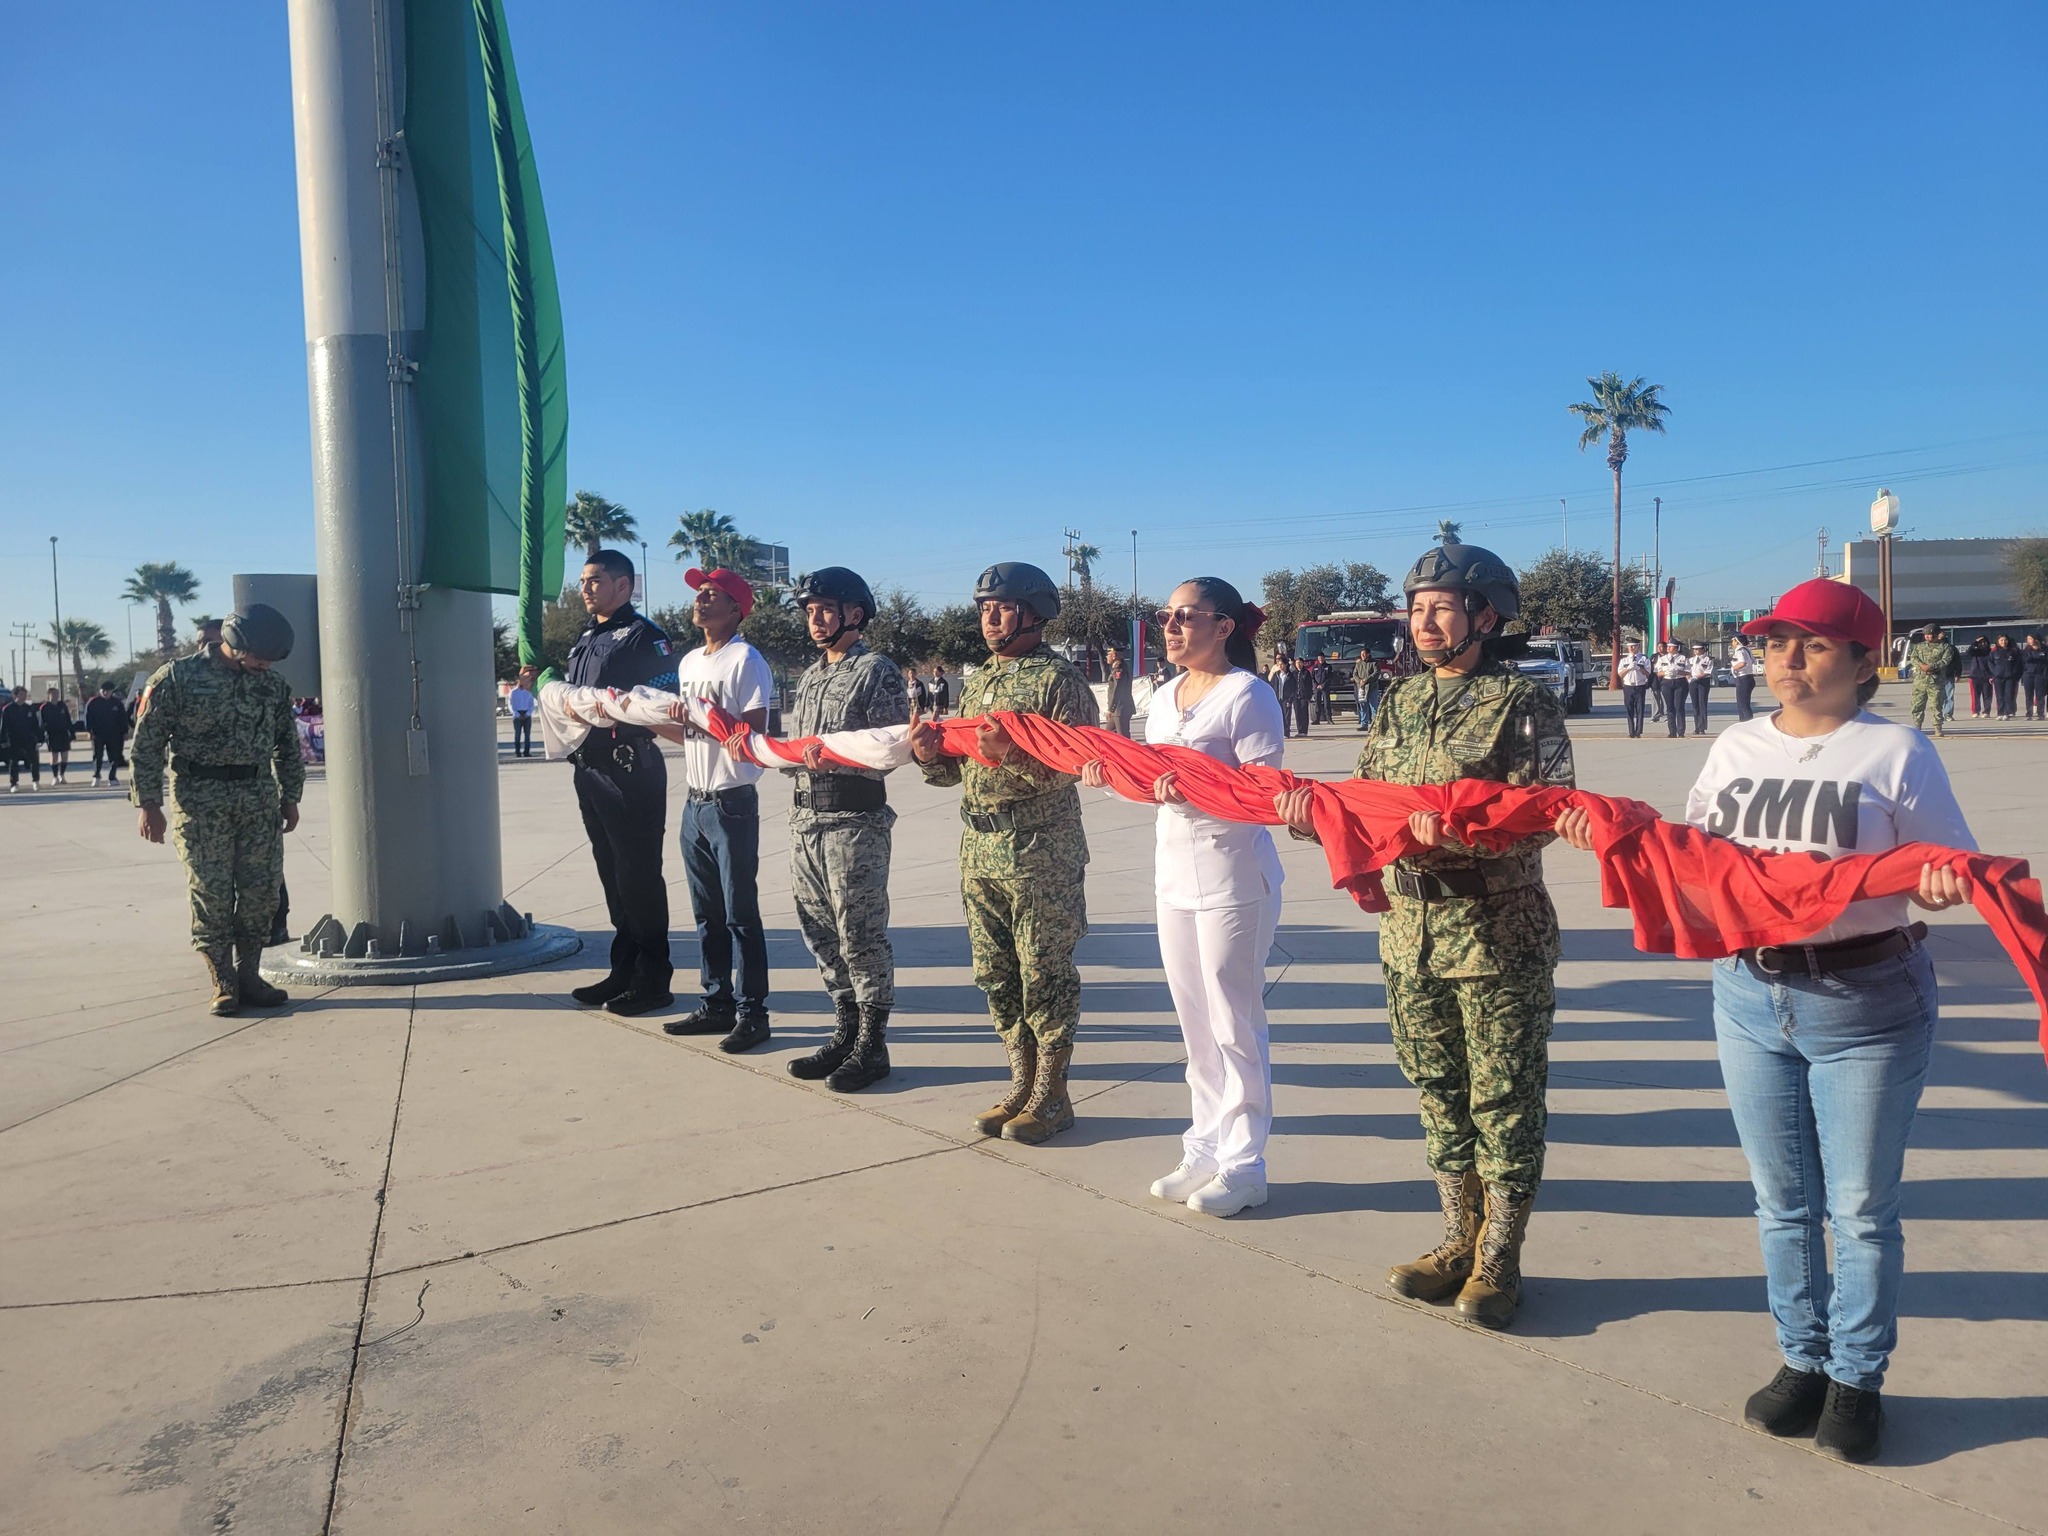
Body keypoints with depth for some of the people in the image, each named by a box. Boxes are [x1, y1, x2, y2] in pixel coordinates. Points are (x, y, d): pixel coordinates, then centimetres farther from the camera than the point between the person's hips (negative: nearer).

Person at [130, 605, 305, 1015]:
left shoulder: (273, 686, 10)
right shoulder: (177, 678, -3)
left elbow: (288, 745, 18)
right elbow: (147, 742, -3)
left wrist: (290, 797, 14)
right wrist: (147, 803, -6)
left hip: (260, 799, 4)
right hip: (200, 799, -4)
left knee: (262, 890, 2)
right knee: (211, 893, -3)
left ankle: (248, 977, 13)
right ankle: (223, 985, 5)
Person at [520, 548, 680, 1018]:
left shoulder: (645, 636, -9)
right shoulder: (585, 637, 18)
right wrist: (540, 684, 6)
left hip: (630, 771, -9)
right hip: (589, 768, 9)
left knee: (638, 876, -3)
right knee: (612, 874, 14)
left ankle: (653, 979, 6)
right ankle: (624, 972, 24)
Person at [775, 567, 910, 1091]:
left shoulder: (877, 672, -6)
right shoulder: (810, 676, 18)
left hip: (854, 821, -8)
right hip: (806, 817, 8)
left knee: (861, 936, -2)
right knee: (820, 933, 13)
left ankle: (872, 1046, 8)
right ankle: (845, 1033, 25)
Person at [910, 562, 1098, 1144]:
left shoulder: (1057, 678, -8)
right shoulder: (980, 681, 15)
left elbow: (1072, 766, -17)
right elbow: (957, 767, 18)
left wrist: (1011, 752, -31)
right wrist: (931, 753, -4)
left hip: (1039, 854, -8)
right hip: (979, 849, 8)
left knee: (1044, 974, 1)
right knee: (995, 974, 12)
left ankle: (1052, 1096, 13)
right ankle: (1022, 1085, 25)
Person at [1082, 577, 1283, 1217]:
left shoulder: (1247, 695, -11)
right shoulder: (1164, 698, 13)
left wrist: (1193, 786, -31)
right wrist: (1112, 774, -3)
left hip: (1233, 877, -7)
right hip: (1173, 873, 8)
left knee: (1234, 1024, 1)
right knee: (1194, 1021, 14)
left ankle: (1243, 1164, 12)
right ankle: (1205, 1149, 25)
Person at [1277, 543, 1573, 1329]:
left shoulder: (1524, 703, -7)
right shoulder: (1401, 700, 11)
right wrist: (1316, 813, -10)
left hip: (1498, 935, -6)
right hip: (1411, 931, 6)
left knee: (1503, 1100, 5)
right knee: (1441, 1093, 15)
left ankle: (1498, 1258, 20)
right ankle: (1460, 1241, 30)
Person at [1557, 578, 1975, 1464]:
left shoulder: (1895, 753, -6)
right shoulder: (1737, 748, 7)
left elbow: (1951, 863, -4)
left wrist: (1942, 885, -26)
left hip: (1865, 1006, -4)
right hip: (1751, 997, 4)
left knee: (1860, 1207, 7)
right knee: (1782, 1201, 14)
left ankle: (1857, 1377, 25)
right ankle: (1801, 1359, 31)